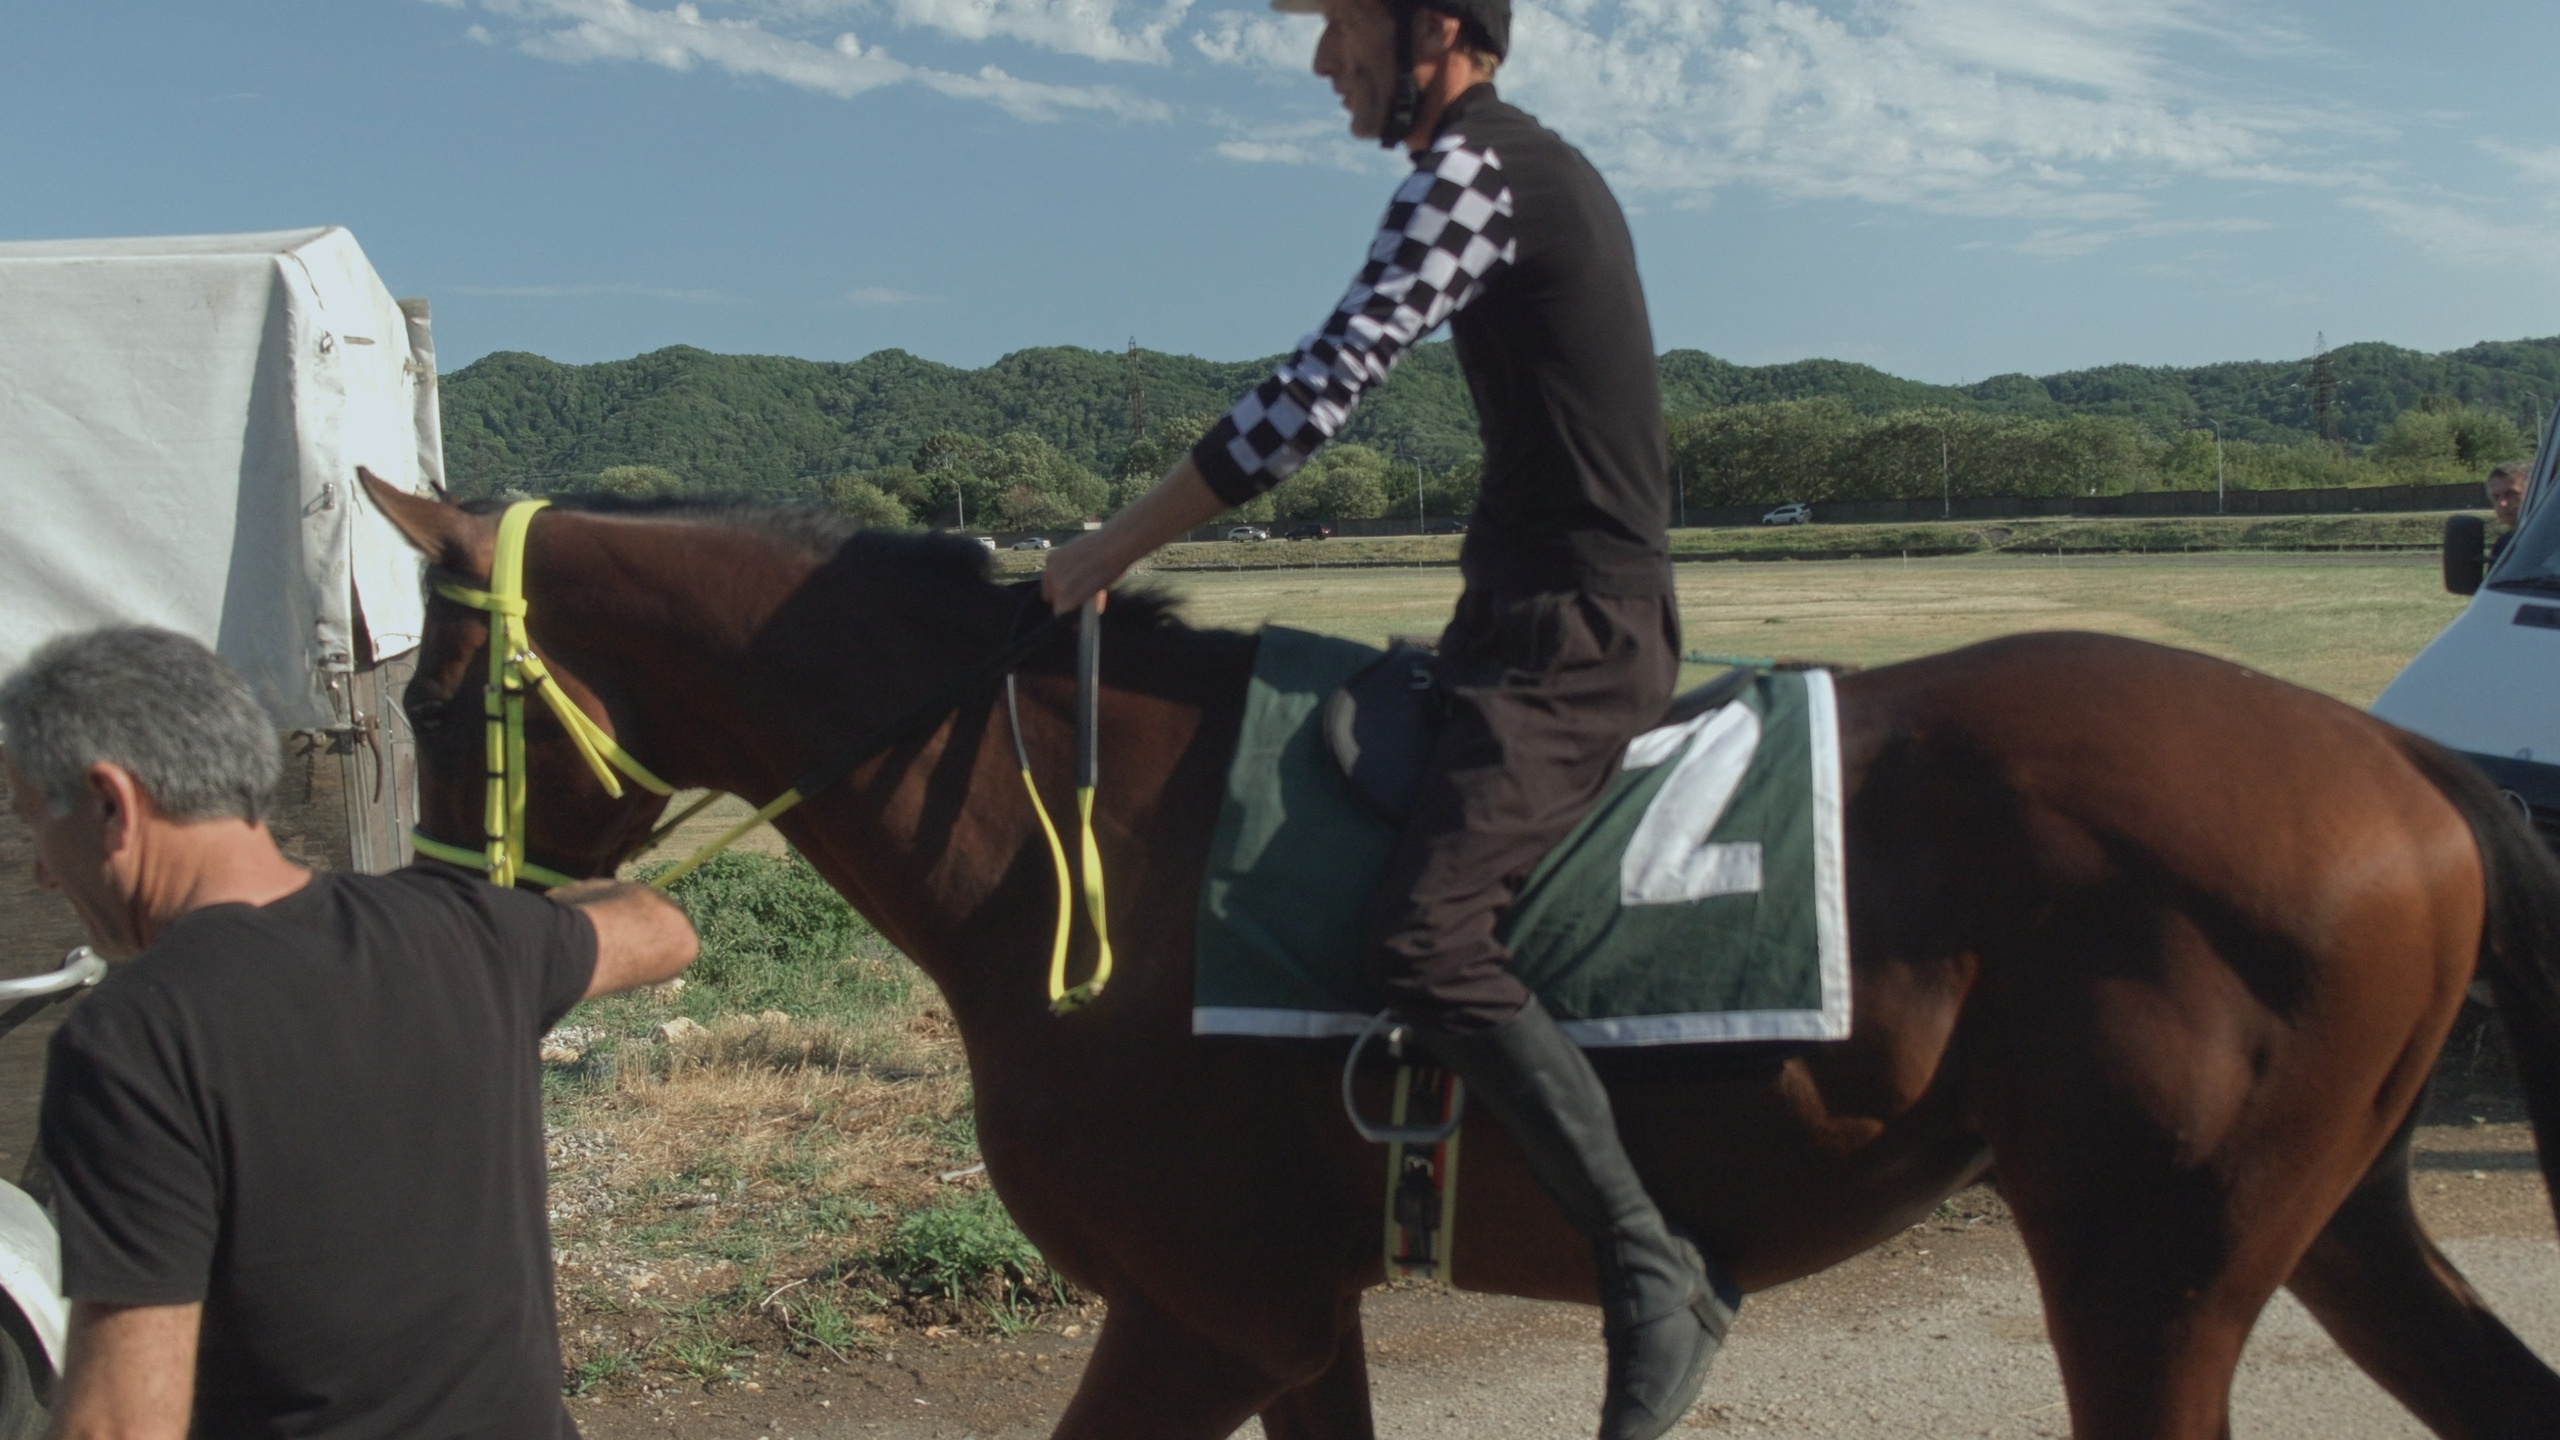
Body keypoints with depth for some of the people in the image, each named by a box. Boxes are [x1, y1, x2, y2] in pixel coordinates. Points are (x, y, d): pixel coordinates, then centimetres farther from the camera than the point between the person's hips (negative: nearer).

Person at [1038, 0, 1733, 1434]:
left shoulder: (1470, 172, -12)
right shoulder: (1538, 168, 19)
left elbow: (1318, 393, -19)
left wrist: (1115, 548, -12)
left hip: (1578, 640, -11)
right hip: (1545, 618, 11)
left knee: (1425, 932, -24)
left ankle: (1658, 1272, -19)